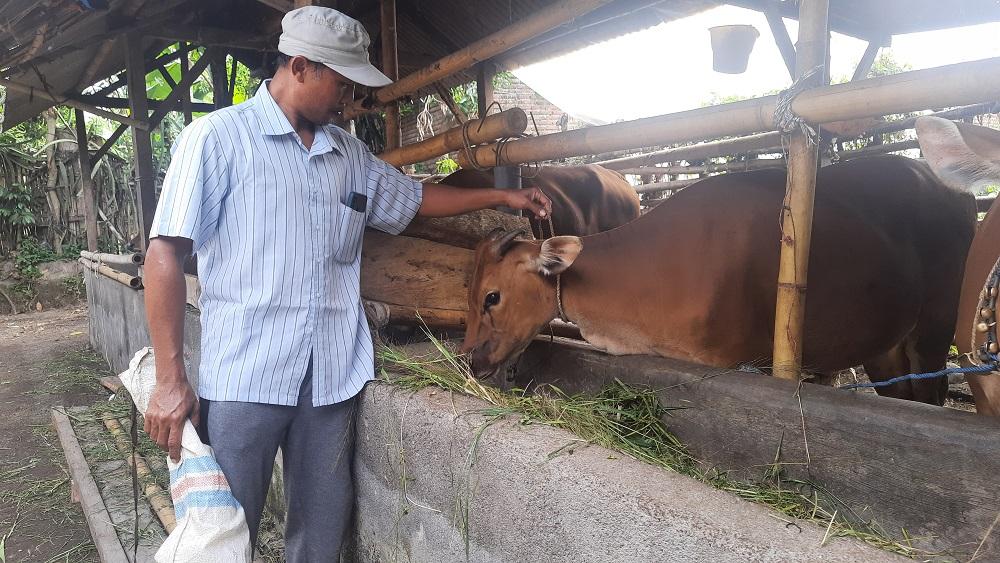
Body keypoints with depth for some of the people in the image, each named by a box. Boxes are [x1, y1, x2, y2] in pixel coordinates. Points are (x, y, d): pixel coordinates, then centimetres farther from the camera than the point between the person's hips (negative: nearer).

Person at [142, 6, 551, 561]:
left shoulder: (349, 153, 14)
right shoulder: (218, 136, -2)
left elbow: (415, 198, 28)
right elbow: (166, 252, -6)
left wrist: (502, 195, 21)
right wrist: (170, 381, -10)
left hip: (332, 378, 5)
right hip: (242, 376, -4)